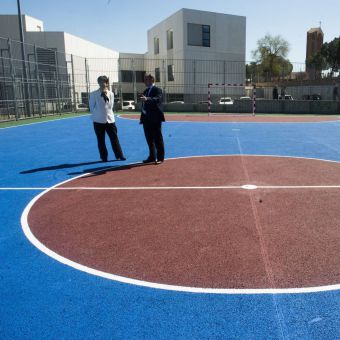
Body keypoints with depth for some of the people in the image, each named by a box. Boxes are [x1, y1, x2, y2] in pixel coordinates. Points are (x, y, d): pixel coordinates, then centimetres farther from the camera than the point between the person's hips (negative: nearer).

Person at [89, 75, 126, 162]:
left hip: (110, 119, 2)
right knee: (101, 140, 4)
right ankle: (104, 157, 15)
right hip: (99, 120, -2)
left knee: (114, 138, 2)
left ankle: (119, 156, 11)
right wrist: (97, 115, 6)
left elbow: (110, 106, 7)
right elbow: (92, 107, 4)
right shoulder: (94, 94, -2)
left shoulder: (111, 94, 7)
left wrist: (106, 96, 1)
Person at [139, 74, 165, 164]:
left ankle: (160, 158, 7)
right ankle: (152, 157, 23)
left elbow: (157, 99, -27)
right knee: (149, 139, 13)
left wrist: (147, 99, -44)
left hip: (155, 118, -8)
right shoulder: (145, 91, 17)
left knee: (158, 139, -1)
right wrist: (142, 118, 14)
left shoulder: (157, 90, -7)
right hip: (146, 119, 8)